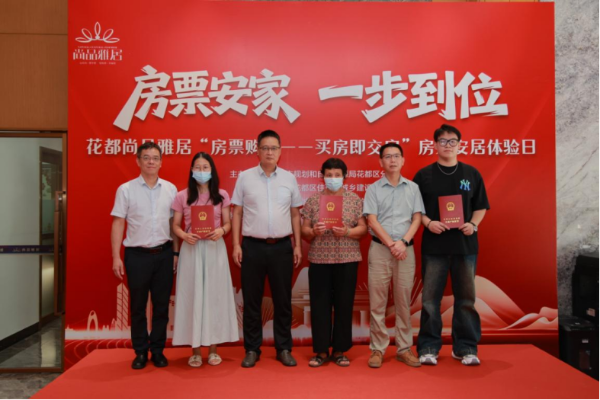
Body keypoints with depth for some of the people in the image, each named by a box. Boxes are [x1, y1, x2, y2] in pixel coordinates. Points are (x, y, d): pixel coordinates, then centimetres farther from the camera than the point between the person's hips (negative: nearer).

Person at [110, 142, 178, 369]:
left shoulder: (170, 189, 5)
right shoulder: (126, 189, -1)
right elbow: (118, 224, -1)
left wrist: (176, 252, 5)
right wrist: (116, 257, -6)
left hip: (164, 253, 2)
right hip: (137, 255, -2)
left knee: (161, 305, 9)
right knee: (138, 306, 9)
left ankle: (158, 350, 23)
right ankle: (140, 352, 23)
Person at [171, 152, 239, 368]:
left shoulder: (222, 195, 3)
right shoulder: (182, 196, 2)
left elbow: (228, 223, 5)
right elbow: (175, 225, 4)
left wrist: (221, 231, -17)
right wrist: (184, 235, -16)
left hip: (215, 249, 0)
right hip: (191, 249, 0)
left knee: (214, 295, 4)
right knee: (192, 296, 3)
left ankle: (213, 349, 17)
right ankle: (195, 350, 15)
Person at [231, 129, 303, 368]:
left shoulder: (289, 178, 6)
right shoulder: (245, 177, 2)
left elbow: (295, 214, 9)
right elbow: (237, 213, 3)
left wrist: (298, 245, 4)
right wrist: (236, 245, -3)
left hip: (282, 246, 1)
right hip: (252, 246, -1)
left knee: (282, 300, 9)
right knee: (251, 301, 7)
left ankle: (284, 349, 22)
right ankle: (252, 349, 21)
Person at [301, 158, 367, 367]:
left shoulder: (355, 199, 5)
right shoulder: (313, 200, 6)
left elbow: (363, 228, 2)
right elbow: (304, 230, 6)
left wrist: (347, 232, -16)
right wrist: (314, 232, -15)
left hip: (347, 260, 0)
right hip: (319, 259, 1)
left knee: (344, 305, 5)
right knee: (319, 305, 3)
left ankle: (339, 350, 18)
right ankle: (321, 350, 15)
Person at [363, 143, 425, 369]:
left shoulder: (413, 188, 9)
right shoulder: (373, 189, 4)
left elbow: (417, 219, 4)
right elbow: (372, 221, -3)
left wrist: (403, 242, -10)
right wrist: (391, 244, -12)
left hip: (405, 249, 2)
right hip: (380, 249, -1)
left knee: (404, 301, 7)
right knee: (377, 302, 2)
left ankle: (404, 348, 17)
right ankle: (378, 349, 11)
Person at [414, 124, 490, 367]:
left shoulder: (471, 174, 7)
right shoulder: (424, 175, 4)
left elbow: (481, 206, 11)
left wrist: (473, 224, -7)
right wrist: (428, 222, -14)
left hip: (465, 244, 2)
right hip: (434, 245, -1)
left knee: (466, 298, 8)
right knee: (430, 299, 2)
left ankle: (465, 348, 21)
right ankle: (428, 348, 13)